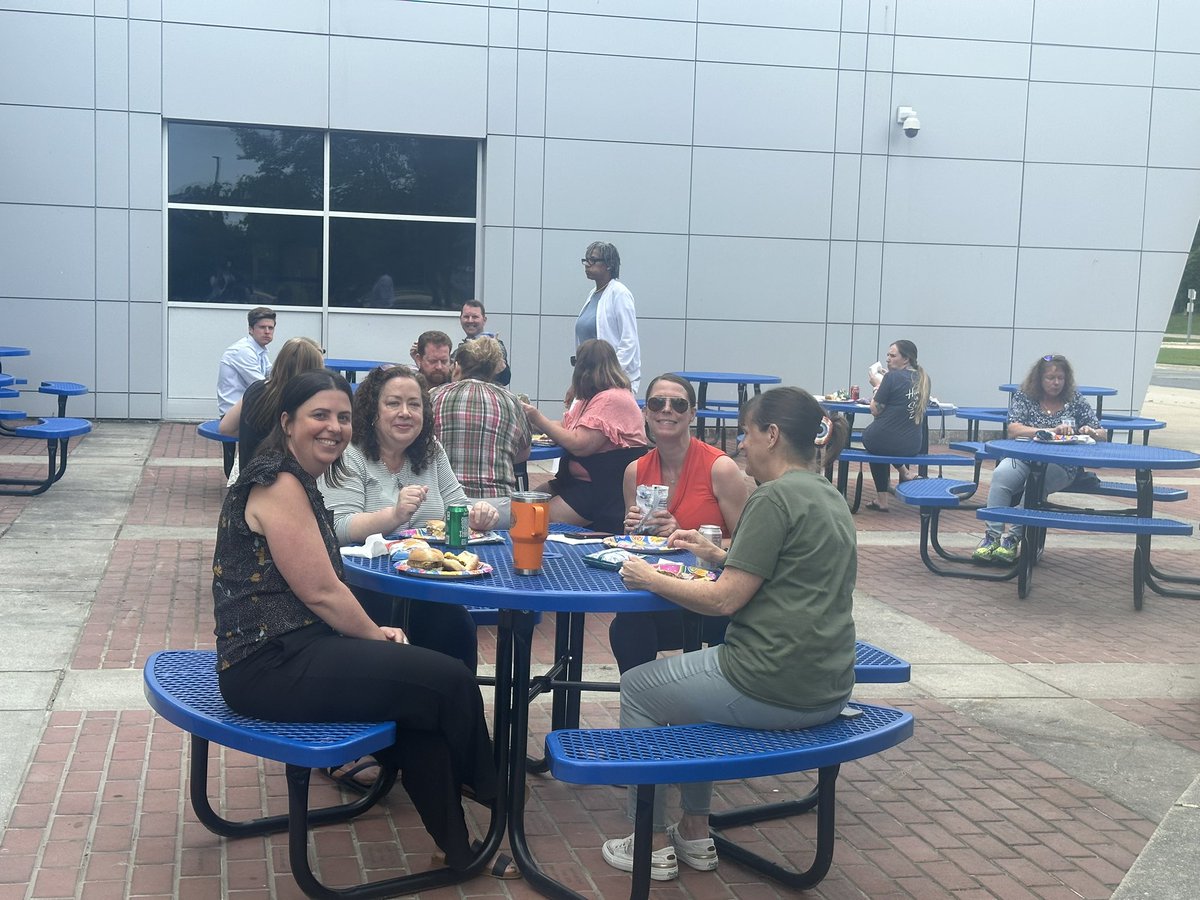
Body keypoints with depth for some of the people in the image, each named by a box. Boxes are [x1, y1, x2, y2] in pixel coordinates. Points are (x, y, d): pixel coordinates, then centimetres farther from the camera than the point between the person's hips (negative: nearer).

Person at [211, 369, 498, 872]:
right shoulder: (279, 484, -15)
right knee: (449, 683, -9)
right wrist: (375, 635, -3)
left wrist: (370, 633, 5)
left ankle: (456, 851, 10)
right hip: (270, 666, -10)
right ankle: (489, 794, 17)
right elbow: (321, 593, -17)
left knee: (427, 697, 4)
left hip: (290, 650, 10)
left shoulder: (300, 480, 15)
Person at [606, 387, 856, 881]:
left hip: (772, 688, -9)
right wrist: (718, 554, 19)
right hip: (826, 688, 9)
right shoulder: (829, 496, 12)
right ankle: (696, 833, 32)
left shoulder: (775, 497, -16)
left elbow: (725, 600, -17)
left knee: (637, 687, 13)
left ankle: (654, 845, 20)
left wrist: (650, 578, -5)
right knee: (696, 671, 32)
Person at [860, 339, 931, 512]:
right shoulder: (923, 379, 5)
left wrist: (878, 385, 4)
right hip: (913, 446, 6)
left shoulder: (892, 376, -14)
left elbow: (876, 410, -11)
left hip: (886, 442, -6)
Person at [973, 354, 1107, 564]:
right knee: (1001, 475, -33)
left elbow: (1102, 435, 12)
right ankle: (992, 535, -32)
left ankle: (1013, 538, -26)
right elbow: (1014, 430, -8)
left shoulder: (1075, 400, 11)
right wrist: (1052, 431, -17)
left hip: (1061, 465, 0)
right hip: (1023, 457, 0)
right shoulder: (1024, 397, 8)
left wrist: (1090, 432, -14)